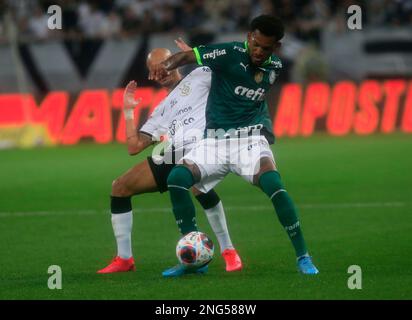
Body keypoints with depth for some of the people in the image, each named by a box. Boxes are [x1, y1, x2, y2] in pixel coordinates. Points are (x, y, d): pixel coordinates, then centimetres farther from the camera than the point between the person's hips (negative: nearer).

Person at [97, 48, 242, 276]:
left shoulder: (199, 76, 16)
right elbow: (134, 146, 24)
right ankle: (124, 259, 11)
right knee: (120, 187, 4)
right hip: (167, 158, 7)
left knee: (197, 183, -39)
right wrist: (128, 111, 23)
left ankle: (228, 252, -25)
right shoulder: (161, 110, 31)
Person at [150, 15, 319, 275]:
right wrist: (167, 65, -36)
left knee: (272, 183, -29)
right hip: (215, 140, 0)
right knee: (177, 179, -21)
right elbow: (188, 56, -20)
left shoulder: (275, 67, 4)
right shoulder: (231, 54, -9)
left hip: (250, 138, 0)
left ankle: (303, 256, -16)